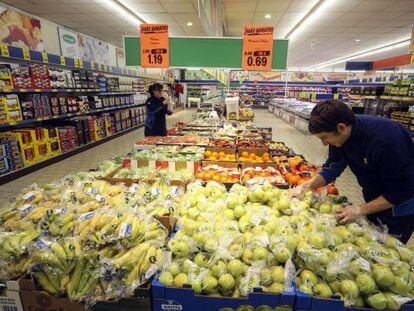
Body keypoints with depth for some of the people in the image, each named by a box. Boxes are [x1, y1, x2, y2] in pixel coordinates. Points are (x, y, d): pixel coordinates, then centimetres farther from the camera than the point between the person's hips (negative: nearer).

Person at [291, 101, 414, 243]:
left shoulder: (387, 138, -37)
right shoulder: (340, 134, -18)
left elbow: (402, 190, -28)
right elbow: (332, 168, -6)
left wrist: (361, 210, -27)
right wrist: (305, 186, -18)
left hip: (400, 204, -6)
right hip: (374, 198, 6)